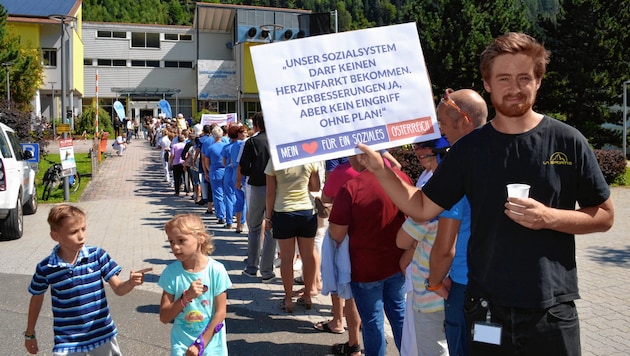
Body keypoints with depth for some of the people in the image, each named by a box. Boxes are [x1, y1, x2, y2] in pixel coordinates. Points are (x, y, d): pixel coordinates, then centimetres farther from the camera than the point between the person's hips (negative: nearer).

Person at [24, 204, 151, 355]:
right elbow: (37, 299, 8)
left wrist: (131, 283, -31)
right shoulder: (45, 268, -10)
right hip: (67, 342, -1)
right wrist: (30, 334, 16)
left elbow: (118, 289, -8)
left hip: (103, 335, 1)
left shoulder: (98, 255, -10)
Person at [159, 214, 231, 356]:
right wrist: (186, 297, -21)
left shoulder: (216, 270, -13)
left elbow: (220, 312, -9)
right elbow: (164, 317, -7)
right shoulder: (171, 272, -8)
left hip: (211, 343, -1)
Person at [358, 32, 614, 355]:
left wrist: (549, 217, -16)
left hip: (553, 310, -1)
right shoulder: (469, 148, 1)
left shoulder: (568, 142, -3)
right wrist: (379, 169, -9)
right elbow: (422, 208, 3)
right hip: (487, 309, 1)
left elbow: (604, 216, 1)